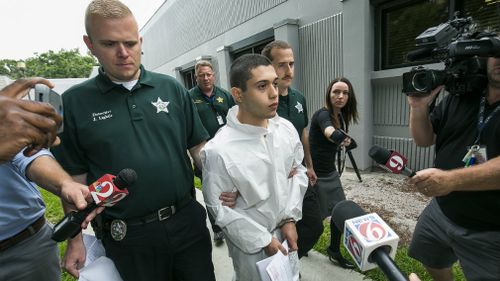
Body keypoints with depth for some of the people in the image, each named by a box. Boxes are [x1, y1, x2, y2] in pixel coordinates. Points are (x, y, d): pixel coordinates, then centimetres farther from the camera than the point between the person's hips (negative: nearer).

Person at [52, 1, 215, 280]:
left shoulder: (172, 88, -1)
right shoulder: (74, 102, -3)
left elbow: (198, 147, 2)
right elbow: (75, 176, 2)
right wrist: (75, 240, 4)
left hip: (188, 220, 2)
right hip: (128, 236, -1)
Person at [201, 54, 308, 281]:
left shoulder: (287, 129, -10)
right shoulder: (219, 150, -27)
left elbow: (298, 171, 2)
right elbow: (219, 207, -18)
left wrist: (290, 219, -5)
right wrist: (263, 240, -13)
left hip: (284, 231, 5)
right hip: (250, 244, -5)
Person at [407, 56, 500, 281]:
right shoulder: (459, 98, 2)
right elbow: (424, 139, 3)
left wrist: (452, 180, -35)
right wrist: (419, 107, -12)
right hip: (441, 211, 5)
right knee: (433, 263, 21)